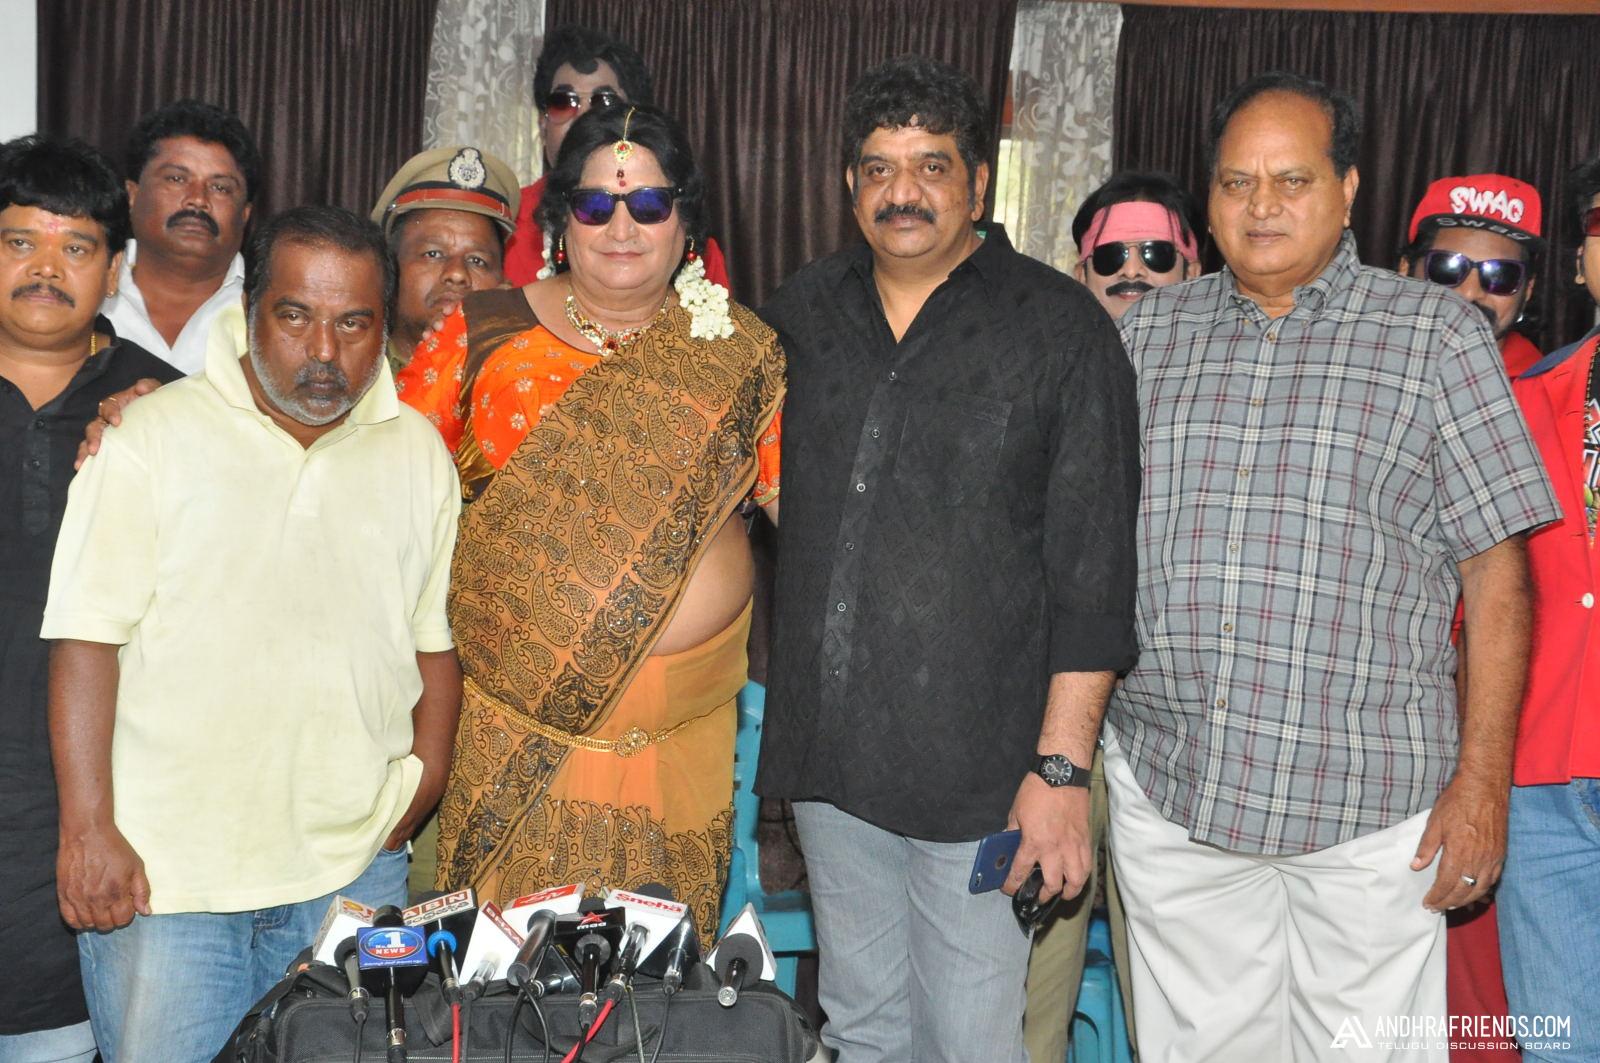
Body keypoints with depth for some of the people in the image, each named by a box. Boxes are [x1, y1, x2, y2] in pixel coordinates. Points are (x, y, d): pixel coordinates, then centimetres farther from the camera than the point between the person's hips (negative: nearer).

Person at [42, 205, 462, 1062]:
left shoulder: (418, 453, 9)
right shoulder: (153, 436, -3)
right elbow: (87, 638, -6)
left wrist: (422, 788, 6)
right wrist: (88, 829, -10)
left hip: (353, 871, 3)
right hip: (161, 871, -3)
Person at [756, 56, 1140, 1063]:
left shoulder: (1062, 328, -6)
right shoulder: (801, 313, 8)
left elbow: (1093, 568, -9)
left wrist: (1062, 764, -13)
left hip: (982, 770, -4)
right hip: (828, 754, 5)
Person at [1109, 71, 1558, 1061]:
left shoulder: (1435, 333, 2)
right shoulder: (1149, 332, 9)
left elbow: (1496, 570, -1)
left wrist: (1482, 779, -7)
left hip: (1370, 797, -2)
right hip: (1168, 791, 3)